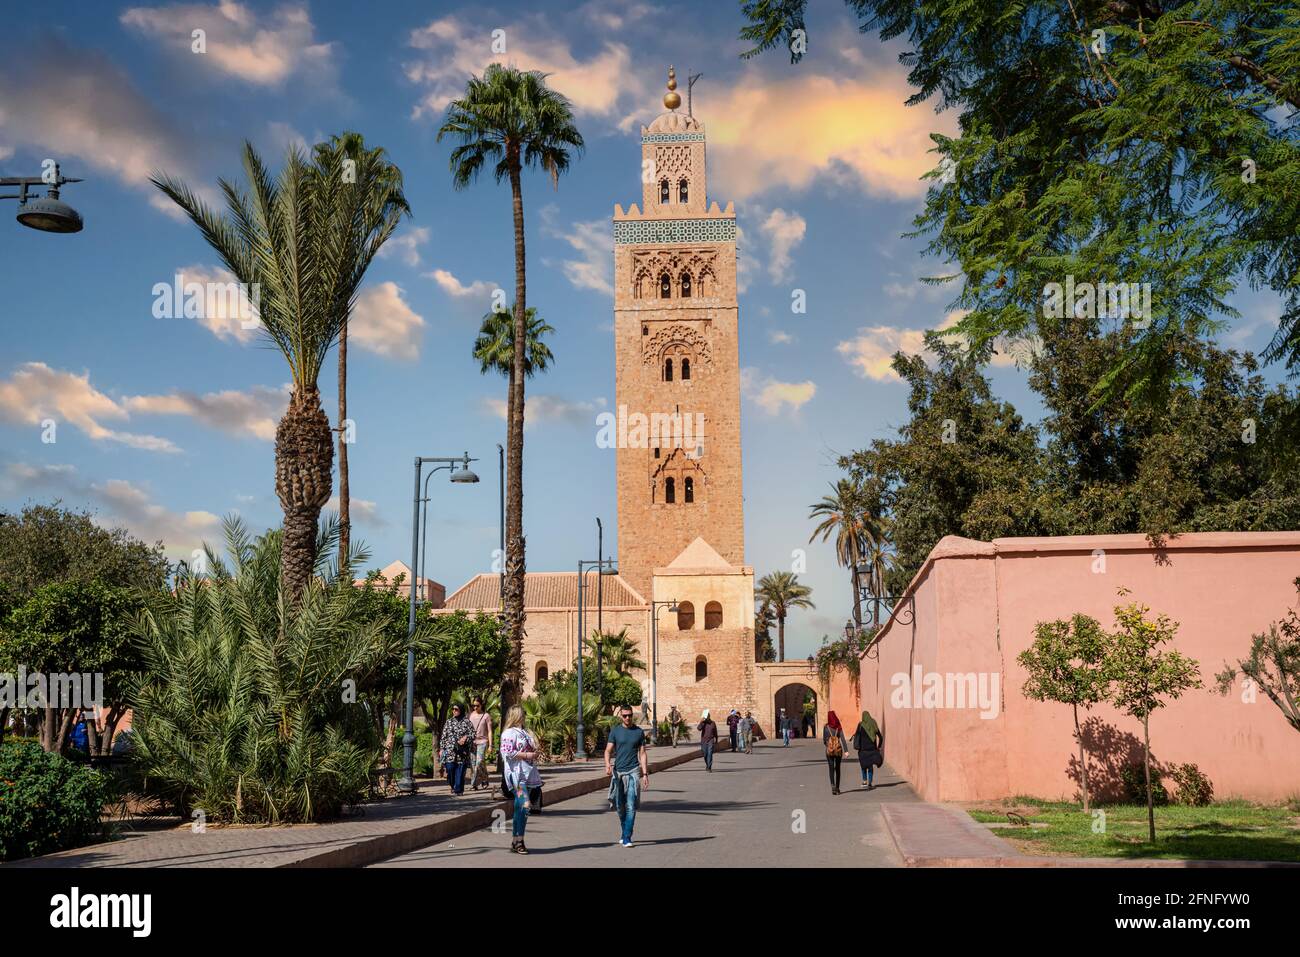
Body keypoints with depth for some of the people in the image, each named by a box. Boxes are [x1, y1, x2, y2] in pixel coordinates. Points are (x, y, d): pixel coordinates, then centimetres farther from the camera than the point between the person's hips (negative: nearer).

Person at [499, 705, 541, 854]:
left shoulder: (525, 732, 20)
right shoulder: (509, 733, -6)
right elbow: (507, 752, -16)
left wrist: (534, 754, 9)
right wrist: (527, 755, -16)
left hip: (527, 774, 9)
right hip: (516, 774, -9)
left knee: (520, 808, 8)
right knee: (525, 805, -19)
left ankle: (516, 841, 12)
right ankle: (518, 840, -16)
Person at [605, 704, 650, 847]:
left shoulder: (639, 732, 5)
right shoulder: (615, 732, 5)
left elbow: (642, 753, 7)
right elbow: (608, 750, -1)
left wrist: (645, 773, 1)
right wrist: (607, 764, -21)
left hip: (633, 771, -1)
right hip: (618, 771, 2)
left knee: (631, 806, -10)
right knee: (620, 806, 10)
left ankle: (626, 838, -10)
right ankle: (625, 832, 29)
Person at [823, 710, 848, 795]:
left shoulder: (826, 727, -5)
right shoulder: (839, 727, -3)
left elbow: (824, 740, 1)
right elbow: (842, 739, -11)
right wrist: (846, 750, -16)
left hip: (829, 750, -2)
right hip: (838, 749, 2)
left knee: (831, 769, -3)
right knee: (837, 768, 14)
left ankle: (833, 785, -24)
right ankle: (837, 788, 19)